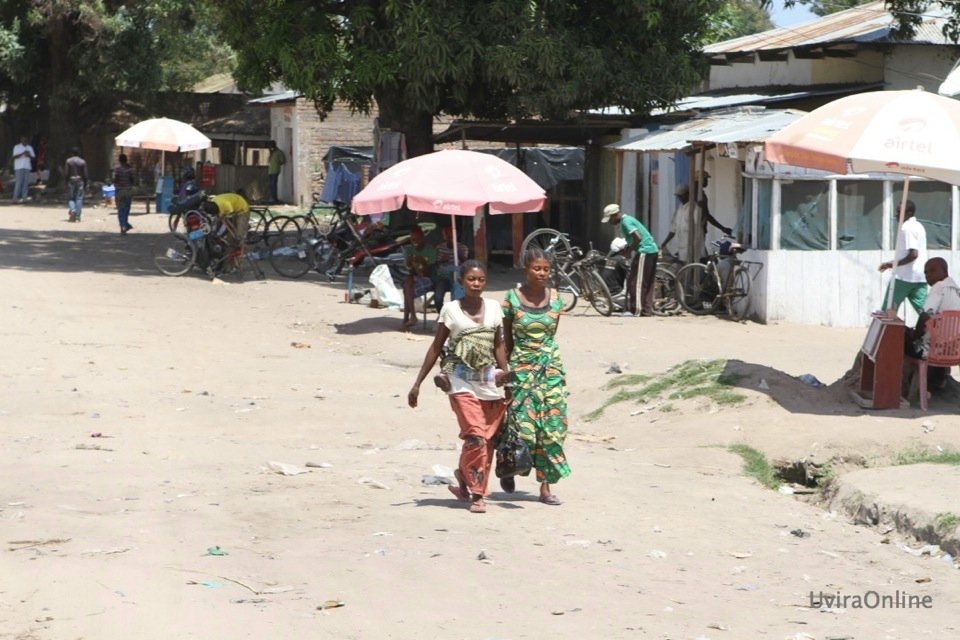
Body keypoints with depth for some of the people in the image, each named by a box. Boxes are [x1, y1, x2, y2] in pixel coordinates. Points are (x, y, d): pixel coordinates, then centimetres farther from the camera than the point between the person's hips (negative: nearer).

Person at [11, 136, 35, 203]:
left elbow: (33, 157, 13)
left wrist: (29, 155, -9)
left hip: (27, 167, 4)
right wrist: (23, 154, -20)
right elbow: (14, 156, -8)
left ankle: (24, 197, -1)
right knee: (18, 182, -9)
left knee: (26, 182, -2)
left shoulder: (30, 148, 14)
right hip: (19, 167, -4)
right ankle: (15, 198, -8)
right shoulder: (17, 147, 3)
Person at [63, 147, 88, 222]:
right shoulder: (82, 162, 0)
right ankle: (77, 217, 0)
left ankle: (72, 210, -19)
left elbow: (66, 173, -6)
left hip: (71, 180, -1)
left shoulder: (68, 161, -4)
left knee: (70, 198, 8)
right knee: (79, 198, 3)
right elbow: (85, 174, 0)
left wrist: (66, 181, 6)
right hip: (80, 181, 1)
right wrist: (85, 185, 8)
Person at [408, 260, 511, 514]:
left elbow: (499, 344, 13)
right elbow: (436, 347, 5)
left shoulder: (494, 308, 8)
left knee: (488, 440, 4)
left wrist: (503, 372, -3)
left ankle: (464, 478, 23)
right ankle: (476, 494, -6)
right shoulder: (451, 310, 0)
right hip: (462, 381, -4)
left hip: (489, 381, 4)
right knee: (475, 436, -15)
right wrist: (417, 384, 4)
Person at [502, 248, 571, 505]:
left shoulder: (555, 298, 3)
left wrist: (546, 355, 13)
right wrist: (504, 369, 2)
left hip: (551, 367, 3)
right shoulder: (513, 298, -5)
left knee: (552, 426, -1)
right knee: (523, 426, -5)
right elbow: (507, 339, 2)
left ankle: (545, 487, 5)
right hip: (522, 368, -3)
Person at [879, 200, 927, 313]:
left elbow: (913, 254, -22)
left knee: (888, 310, 1)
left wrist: (894, 264, -14)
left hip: (905, 276, -9)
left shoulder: (907, 228, -13)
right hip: (920, 277, 9)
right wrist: (893, 262, 22)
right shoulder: (918, 226, 17)